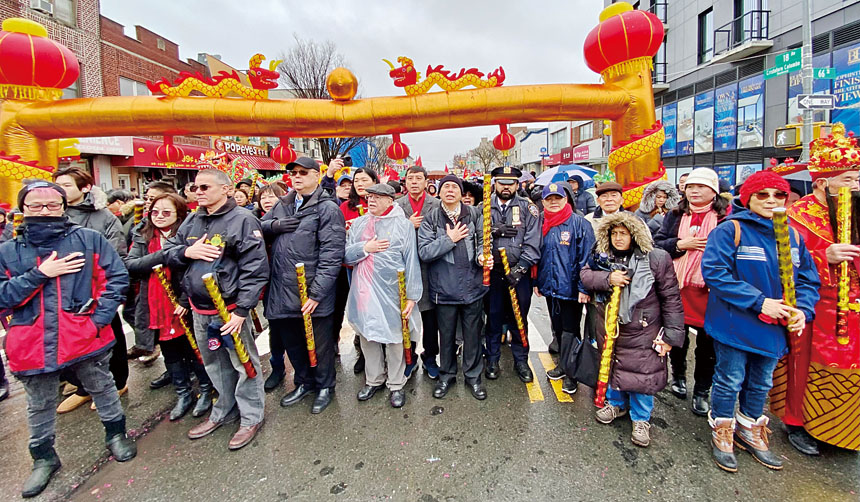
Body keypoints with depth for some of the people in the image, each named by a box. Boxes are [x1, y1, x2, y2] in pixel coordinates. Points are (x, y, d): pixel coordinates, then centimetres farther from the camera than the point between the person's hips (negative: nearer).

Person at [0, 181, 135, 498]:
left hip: (85, 338, -2)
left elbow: (117, 277, -5)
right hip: (31, 344, 2)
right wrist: (40, 274, -17)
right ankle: (43, 458, 41)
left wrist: (100, 316, -13)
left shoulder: (89, 239, -4)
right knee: (40, 406, 20)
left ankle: (116, 434, 40)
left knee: (102, 389, 17)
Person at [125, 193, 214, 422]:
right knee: (170, 354, 17)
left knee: (194, 351, 9)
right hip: (156, 309, 5)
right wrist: (162, 255, -22)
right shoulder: (143, 238, 6)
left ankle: (206, 391, 28)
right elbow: (130, 265, -8)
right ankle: (184, 394, 33)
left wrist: (186, 300, -19)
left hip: (185, 308, -5)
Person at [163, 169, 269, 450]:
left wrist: (241, 310, -20)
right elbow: (168, 252, 17)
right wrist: (187, 251, -7)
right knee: (214, 364, 21)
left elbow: (255, 269, -18)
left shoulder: (242, 220, -13)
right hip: (199, 309, 7)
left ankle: (251, 417, 23)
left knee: (243, 364, 5)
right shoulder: (192, 221, 10)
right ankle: (224, 412, 40)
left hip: (229, 308, -7)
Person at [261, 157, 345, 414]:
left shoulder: (327, 208, -10)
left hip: (312, 294, -6)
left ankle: (324, 387, 33)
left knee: (320, 343, 11)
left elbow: (332, 253, -17)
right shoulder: (282, 205, 12)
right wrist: (274, 225, -4)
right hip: (282, 291, 7)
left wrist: (317, 293, -20)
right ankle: (304, 382, 42)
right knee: (290, 341, 20)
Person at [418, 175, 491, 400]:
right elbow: (424, 252, -10)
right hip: (444, 288, 0)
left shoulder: (475, 214, 2)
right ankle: (446, 375, 35)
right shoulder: (431, 218, -2)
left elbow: (483, 242, 4)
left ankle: (473, 376, 32)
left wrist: (481, 256, -17)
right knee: (446, 335, 15)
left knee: (473, 334, 12)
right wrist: (450, 239, -14)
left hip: (472, 286, 1)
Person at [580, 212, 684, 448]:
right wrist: (608, 279, -21)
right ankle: (617, 403, 42)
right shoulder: (602, 256, 2)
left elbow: (671, 299, -9)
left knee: (642, 372, 1)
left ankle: (641, 419, 25)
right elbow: (585, 274, -3)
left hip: (642, 331, -4)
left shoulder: (656, 259, -11)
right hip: (608, 327, 4)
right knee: (612, 366, 17)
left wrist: (671, 335, -10)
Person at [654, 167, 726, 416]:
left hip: (710, 290, -2)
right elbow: (657, 244, 4)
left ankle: (701, 392, 25)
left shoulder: (726, 217, -2)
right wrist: (680, 244, -13)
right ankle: (678, 375, 39)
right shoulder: (675, 215, 8)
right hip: (677, 288, 3)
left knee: (707, 342, 8)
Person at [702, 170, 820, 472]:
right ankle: (722, 433, 27)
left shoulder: (793, 236, 7)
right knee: (730, 381, 6)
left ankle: (750, 432, 41)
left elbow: (808, 280, 10)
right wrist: (759, 302, -23)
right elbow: (715, 272, -22)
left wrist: (803, 310, -9)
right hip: (735, 324, -6)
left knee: (761, 384, 20)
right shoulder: (730, 230, -12)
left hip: (774, 328, 6)